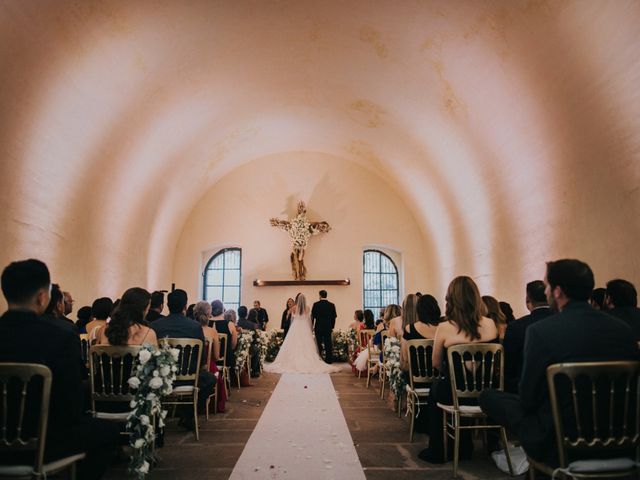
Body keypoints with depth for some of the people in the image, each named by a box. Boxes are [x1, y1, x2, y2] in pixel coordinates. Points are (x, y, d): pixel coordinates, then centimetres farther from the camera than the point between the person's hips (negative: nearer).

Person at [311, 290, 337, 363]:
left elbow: (312, 316, -2)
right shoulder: (331, 305, 0)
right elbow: (334, 317, 4)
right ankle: (329, 359, 8)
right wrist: (332, 327, 13)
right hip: (328, 327, 2)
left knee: (318, 344, 5)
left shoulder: (316, 304, -6)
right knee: (328, 344, 6)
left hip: (318, 327, -2)